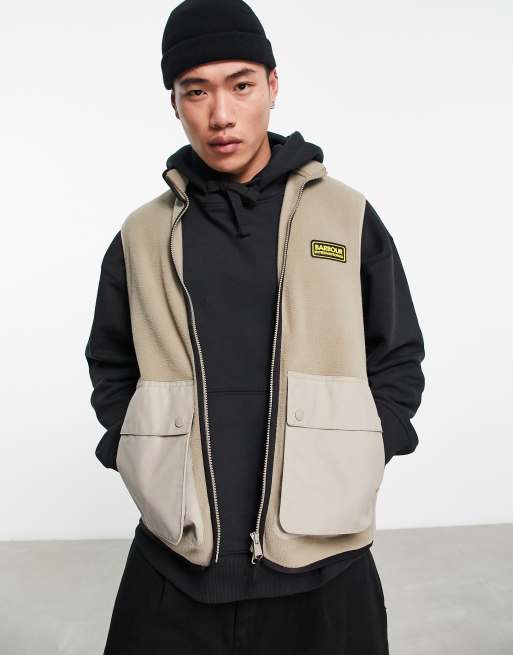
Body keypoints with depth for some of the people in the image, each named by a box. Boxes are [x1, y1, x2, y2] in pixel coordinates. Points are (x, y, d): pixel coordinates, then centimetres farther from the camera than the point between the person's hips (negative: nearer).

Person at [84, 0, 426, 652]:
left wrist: (350, 465, -5)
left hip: (324, 557, 0)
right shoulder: (142, 235, 4)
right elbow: (111, 369, 11)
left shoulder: (349, 216, 1)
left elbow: (399, 359, 6)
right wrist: (147, 463, -2)